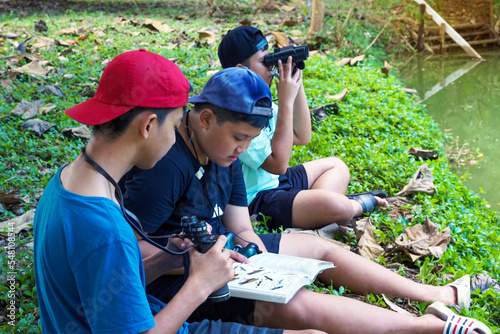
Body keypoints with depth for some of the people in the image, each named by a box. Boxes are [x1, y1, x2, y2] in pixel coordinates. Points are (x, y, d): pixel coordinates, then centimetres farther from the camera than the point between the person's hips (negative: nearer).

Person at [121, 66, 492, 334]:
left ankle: (435, 294, 15)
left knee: (320, 248, 9)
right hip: (176, 280, -9)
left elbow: (241, 229, 4)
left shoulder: (224, 152, 1)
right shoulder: (166, 165, -26)